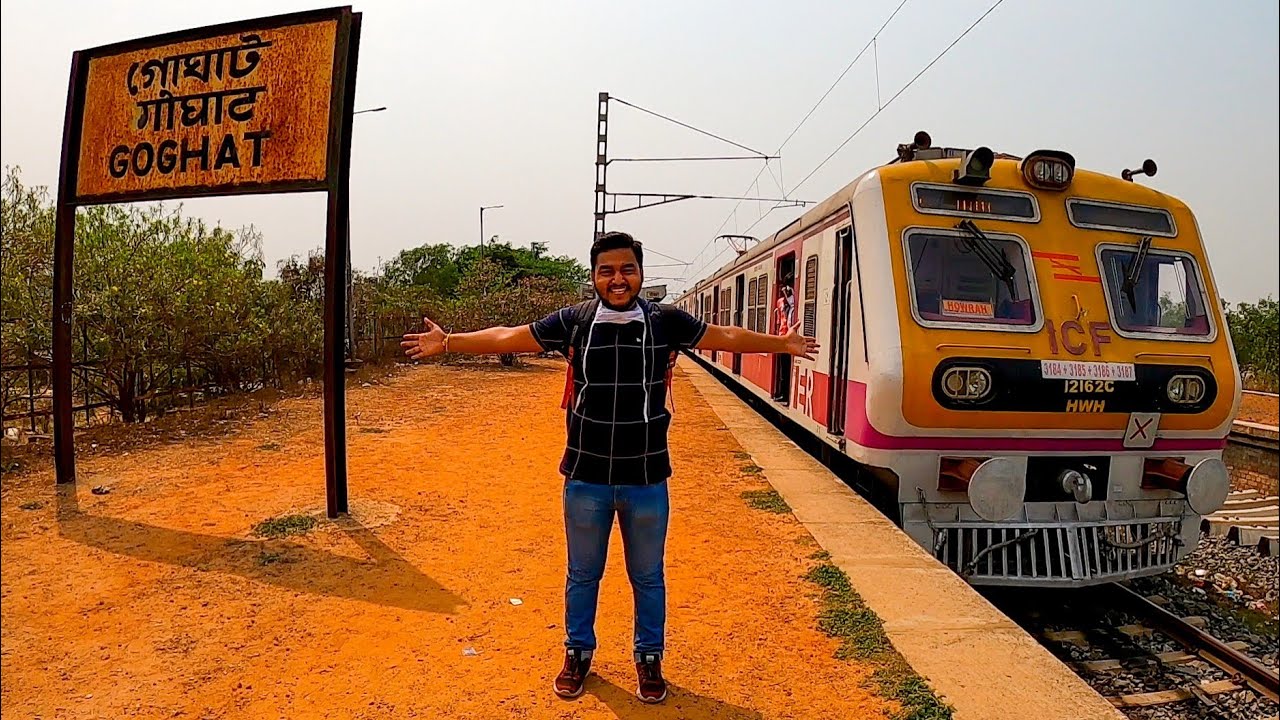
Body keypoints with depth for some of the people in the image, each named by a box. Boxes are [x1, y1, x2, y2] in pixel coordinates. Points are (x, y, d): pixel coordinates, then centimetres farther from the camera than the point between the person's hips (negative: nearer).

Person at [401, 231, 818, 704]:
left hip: (646, 479, 0)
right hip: (586, 478, 0)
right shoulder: (572, 322, -5)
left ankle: (649, 659, 37)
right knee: (582, 575, 17)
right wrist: (447, 342, -1)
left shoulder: (666, 322, -4)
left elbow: (727, 337, 7)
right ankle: (578, 655, 38)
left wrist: (780, 343, 8)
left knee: (648, 577, 16)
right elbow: (507, 338, 0)